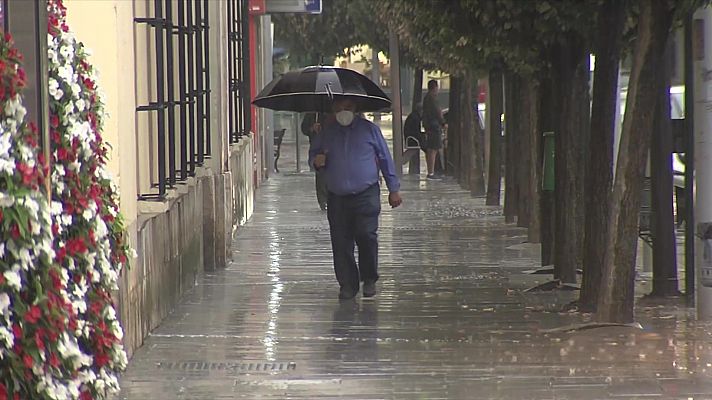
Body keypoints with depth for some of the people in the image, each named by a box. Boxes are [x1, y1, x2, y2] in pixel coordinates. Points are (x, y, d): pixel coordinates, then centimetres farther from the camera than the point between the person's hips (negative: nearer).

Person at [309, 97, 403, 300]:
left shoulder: (369, 129, 6)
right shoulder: (326, 133, 11)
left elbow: (385, 159, 10)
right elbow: (312, 155, 24)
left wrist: (393, 189, 9)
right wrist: (316, 161, -3)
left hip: (366, 194, -2)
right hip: (337, 198, 2)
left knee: (367, 236, -14)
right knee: (341, 243, -1)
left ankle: (369, 279, 4)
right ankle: (347, 284, 9)